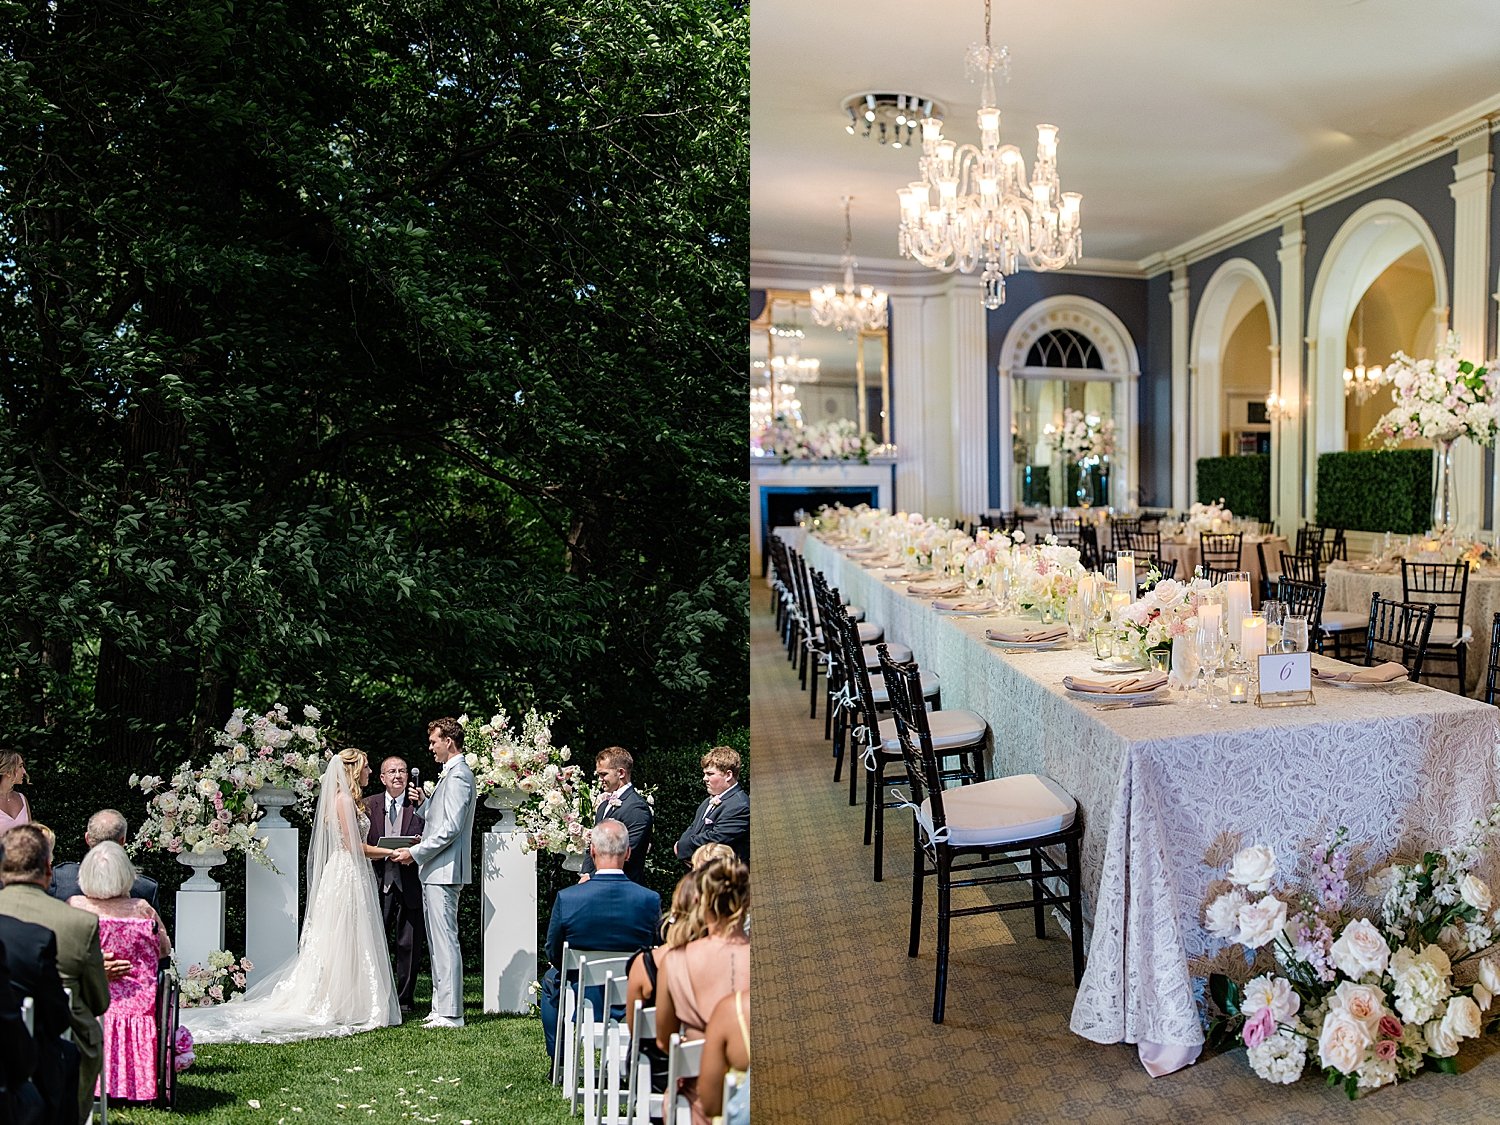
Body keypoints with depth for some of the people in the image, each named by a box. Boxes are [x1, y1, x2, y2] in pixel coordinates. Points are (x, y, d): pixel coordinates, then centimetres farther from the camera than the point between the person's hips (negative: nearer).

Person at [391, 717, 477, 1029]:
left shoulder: (458, 775, -14)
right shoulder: (451, 773, 19)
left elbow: (450, 829, -20)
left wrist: (415, 853, -15)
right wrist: (424, 801, 11)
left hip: (444, 871, -11)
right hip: (436, 870, 11)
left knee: (445, 939, -7)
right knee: (436, 941, 14)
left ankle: (450, 1013, -3)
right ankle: (441, 1007, 20)